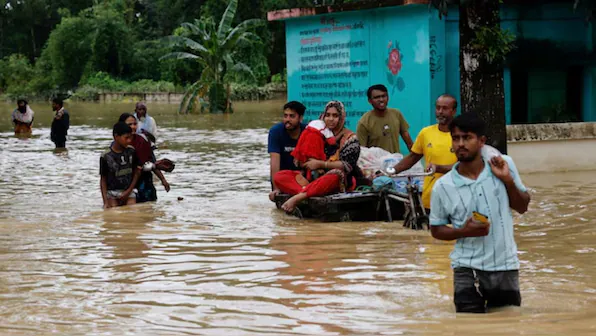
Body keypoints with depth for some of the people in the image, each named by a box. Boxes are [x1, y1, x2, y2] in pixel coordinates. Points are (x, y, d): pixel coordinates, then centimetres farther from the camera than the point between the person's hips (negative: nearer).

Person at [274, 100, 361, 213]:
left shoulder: (350, 138, 0)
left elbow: (348, 165, -13)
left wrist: (321, 164, -18)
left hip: (342, 181, -5)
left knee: (335, 176, -44)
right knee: (279, 176, -15)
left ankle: (298, 197, -44)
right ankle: (305, 190, -43)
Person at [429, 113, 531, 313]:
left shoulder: (504, 165, -3)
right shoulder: (443, 186, -8)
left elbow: (522, 207, 7)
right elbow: (436, 229, 3)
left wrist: (508, 180, -12)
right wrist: (464, 231, -17)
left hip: (506, 266, 2)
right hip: (468, 270, -2)